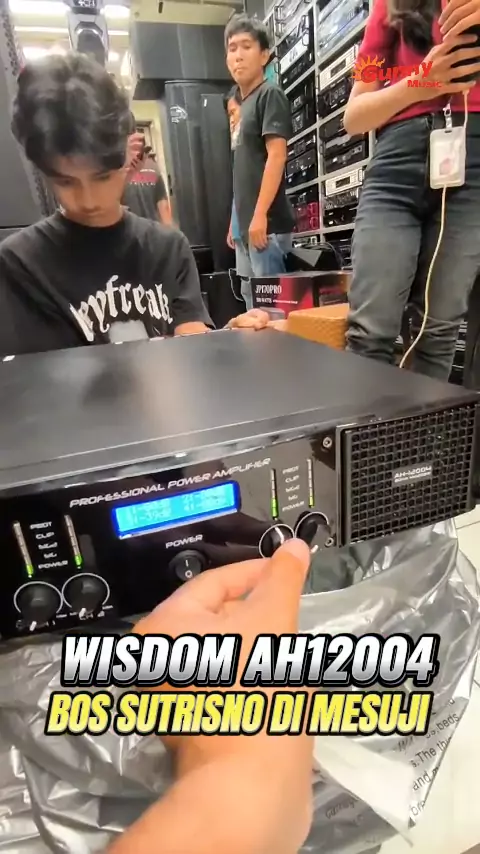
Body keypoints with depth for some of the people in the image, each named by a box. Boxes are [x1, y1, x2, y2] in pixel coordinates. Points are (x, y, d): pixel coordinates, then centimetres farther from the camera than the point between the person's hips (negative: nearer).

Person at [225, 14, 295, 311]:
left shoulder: (270, 94, -1)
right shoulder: (244, 104, 23)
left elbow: (277, 155, -13)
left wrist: (260, 215, -21)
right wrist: (236, 221, 18)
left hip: (267, 224, -9)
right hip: (248, 224, 9)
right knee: (252, 303, 12)